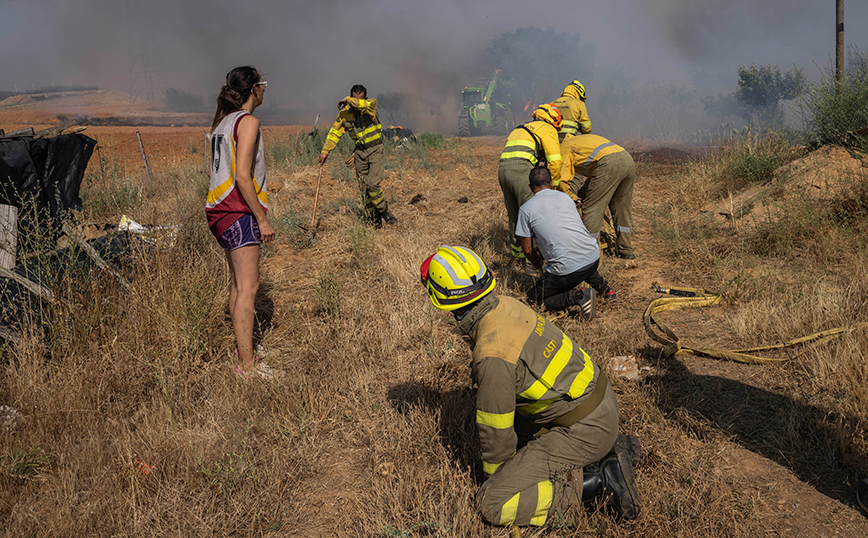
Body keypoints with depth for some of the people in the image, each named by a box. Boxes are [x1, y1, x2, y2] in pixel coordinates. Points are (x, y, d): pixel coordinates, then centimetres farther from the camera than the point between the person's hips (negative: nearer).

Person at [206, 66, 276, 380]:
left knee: (237, 282, 17)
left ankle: (241, 348, 26)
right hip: (238, 211, -10)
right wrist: (262, 218, -15)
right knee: (248, 286, -9)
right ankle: (247, 365, -7)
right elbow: (242, 177, -19)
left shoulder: (223, 121, 16)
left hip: (220, 209, 10)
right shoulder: (247, 122, -11)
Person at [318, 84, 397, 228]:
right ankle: (375, 220, 12)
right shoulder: (345, 112, -1)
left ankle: (384, 211, 3)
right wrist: (325, 151, 5)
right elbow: (335, 132, 7)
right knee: (365, 187, 3)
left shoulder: (371, 105, -12)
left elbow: (364, 105, -37)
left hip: (375, 150, -4)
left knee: (373, 183, -18)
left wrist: (347, 100, -21)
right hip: (360, 152, 4)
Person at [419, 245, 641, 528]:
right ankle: (607, 450, 19)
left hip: (585, 429, -9)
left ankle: (601, 481, -9)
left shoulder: (493, 354, -26)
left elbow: (496, 430, -13)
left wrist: (493, 476, 7)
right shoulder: (507, 305, 2)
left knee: (492, 504, -8)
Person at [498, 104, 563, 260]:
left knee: (514, 215, 19)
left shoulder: (521, 129, 33)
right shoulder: (548, 129, 9)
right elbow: (554, 161, -2)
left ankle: (517, 251, 31)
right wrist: (554, 185, 11)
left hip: (503, 169, 8)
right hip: (521, 169, -8)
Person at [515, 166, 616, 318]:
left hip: (568, 271, -6)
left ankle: (577, 297, -10)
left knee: (534, 299, 12)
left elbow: (527, 250, 6)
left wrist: (539, 265, 29)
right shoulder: (565, 197, 16)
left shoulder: (526, 209, 2)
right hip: (594, 259, 6)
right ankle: (602, 285, 21)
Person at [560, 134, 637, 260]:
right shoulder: (581, 140, 38)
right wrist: (585, 189, 29)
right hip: (628, 160, 9)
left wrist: (573, 198, 12)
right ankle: (626, 251, 25)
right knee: (621, 209, 19)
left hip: (609, 163, -8)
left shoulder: (564, 149, 13)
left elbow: (561, 180, 1)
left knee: (591, 210, 0)